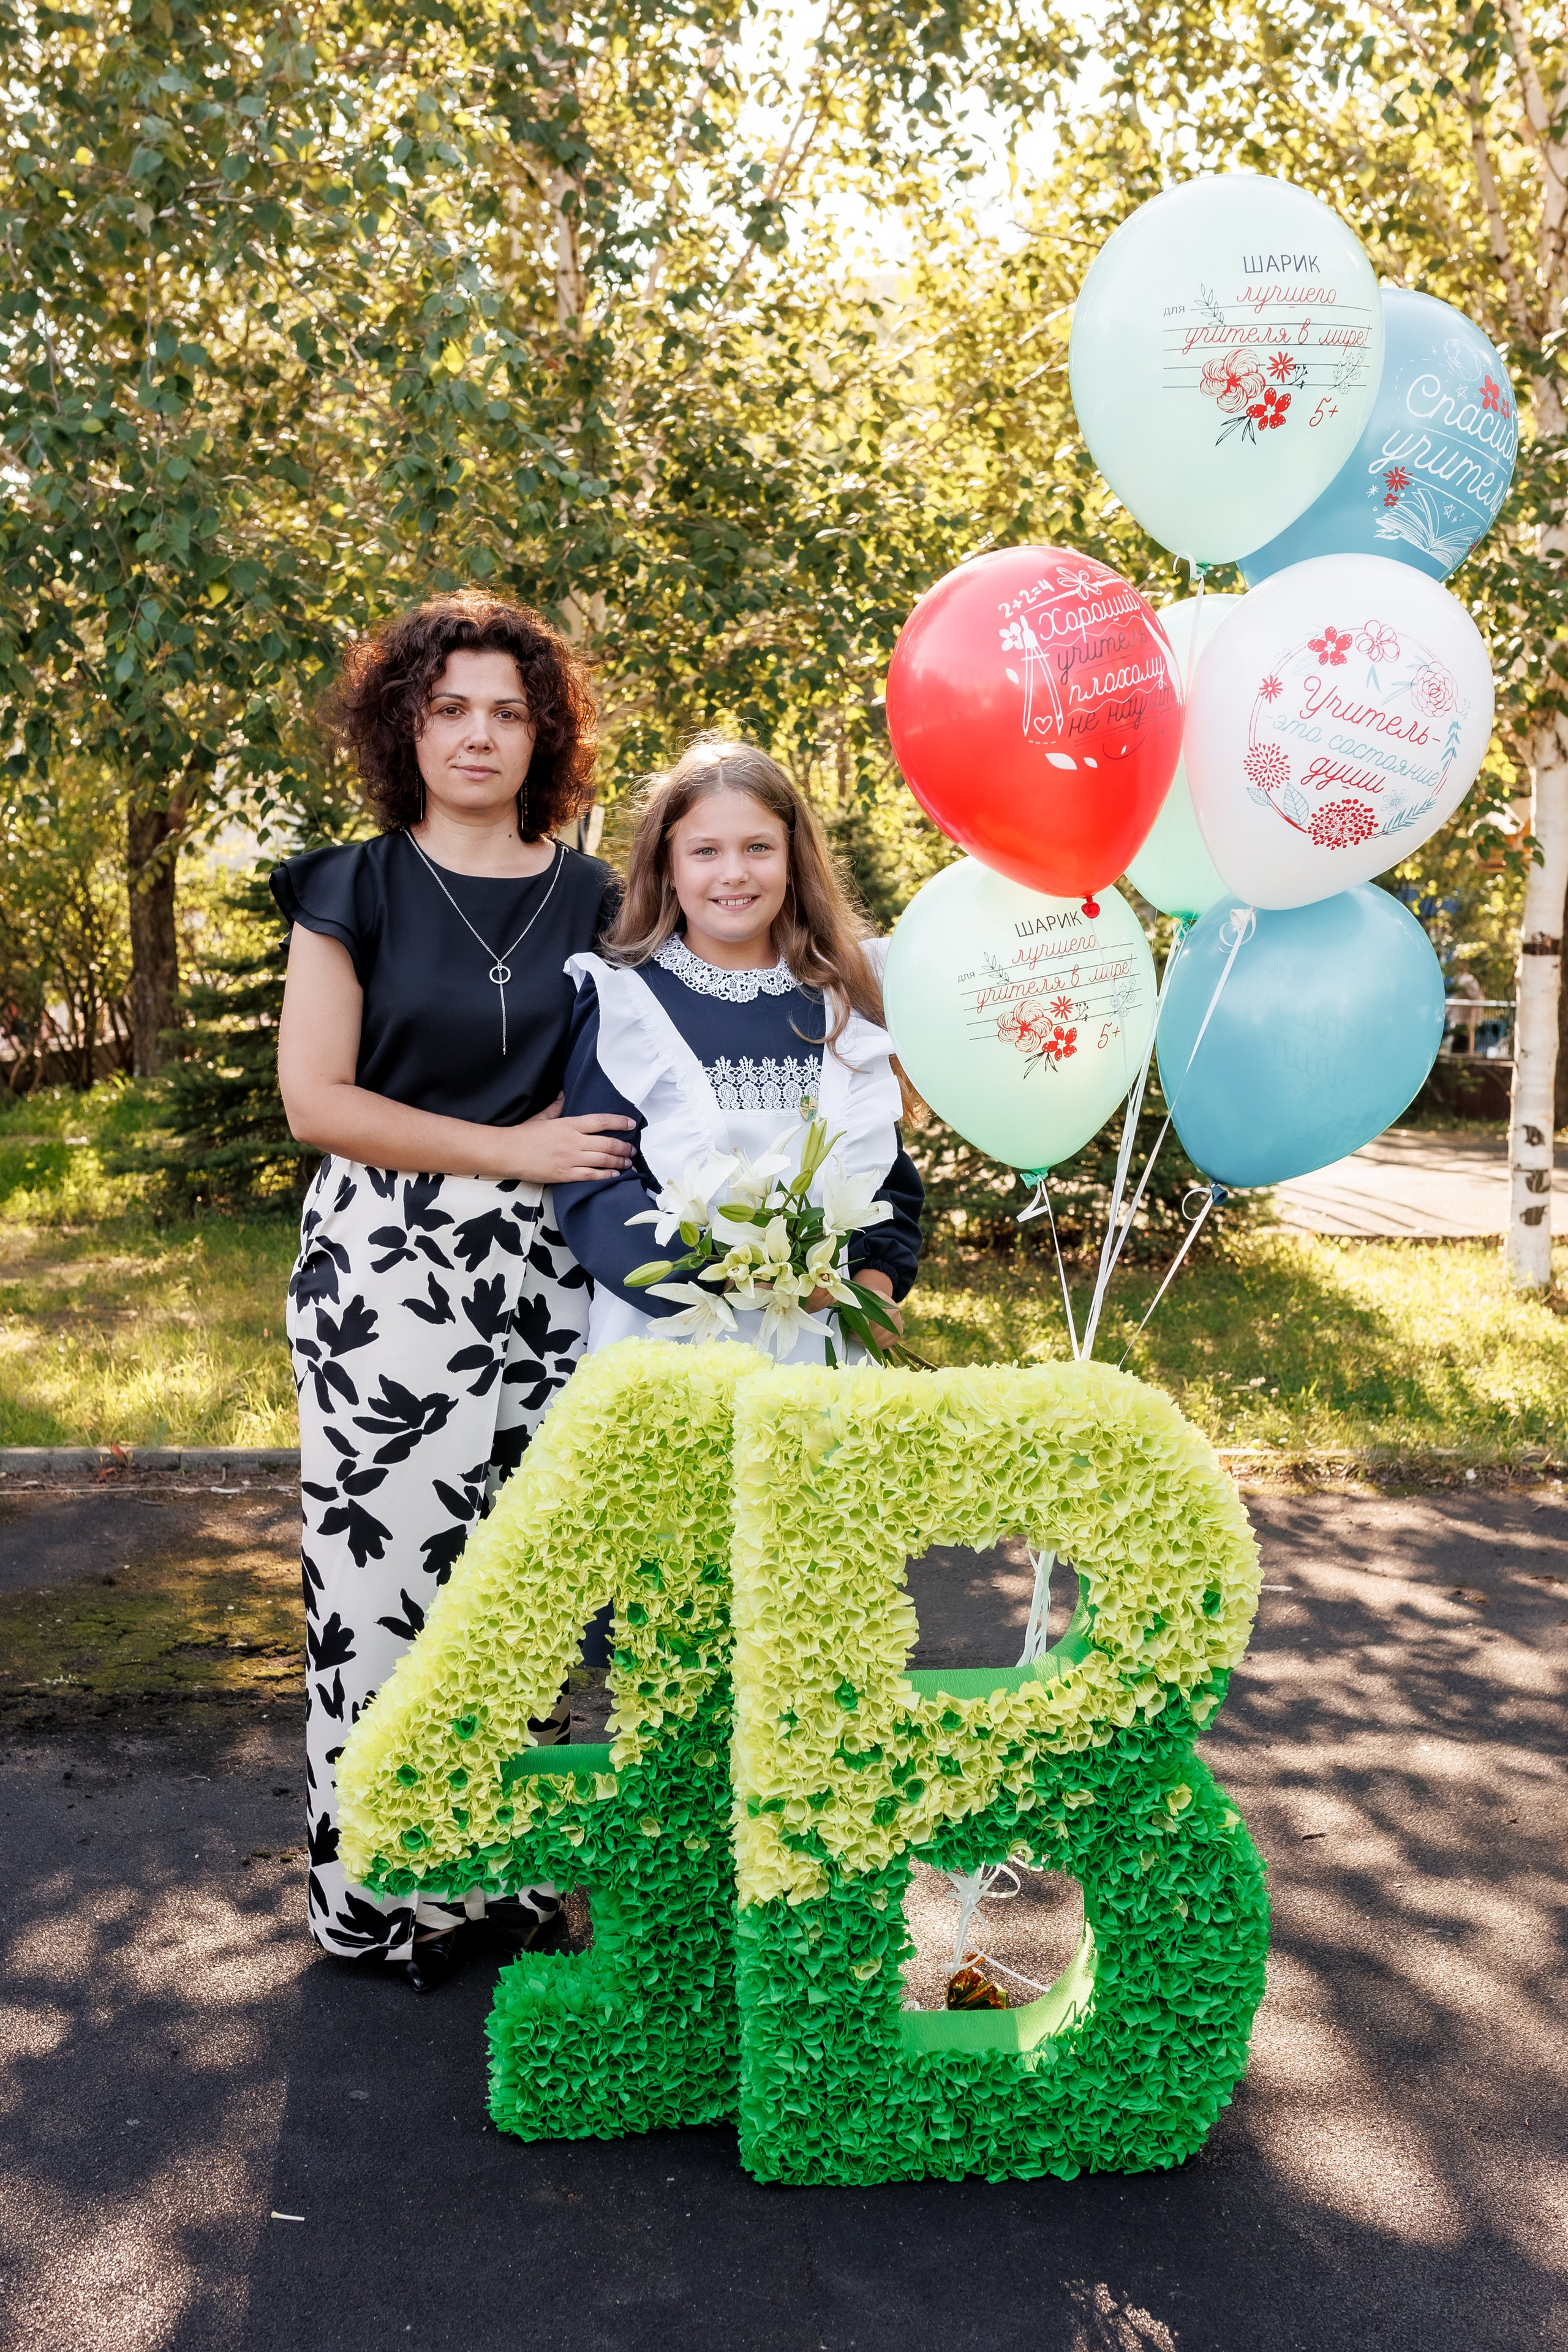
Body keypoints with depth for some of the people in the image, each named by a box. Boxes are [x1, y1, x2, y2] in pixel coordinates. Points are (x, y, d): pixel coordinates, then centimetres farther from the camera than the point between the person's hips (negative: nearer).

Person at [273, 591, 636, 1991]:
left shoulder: (594, 902, 9)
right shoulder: (355, 892, 2)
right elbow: (317, 1098, -5)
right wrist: (514, 1149, -10)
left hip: (544, 1277, 2)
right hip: (384, 1276, -2)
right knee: (392, 1571, -1)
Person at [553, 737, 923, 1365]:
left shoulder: (846, 1003, 10)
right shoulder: (624, 1002, -2)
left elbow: (890, 1176, 13)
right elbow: (592, 1190, -11)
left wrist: (876, 1281, -7)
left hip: (825, 1344, 3)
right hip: (666, 1337, -2)